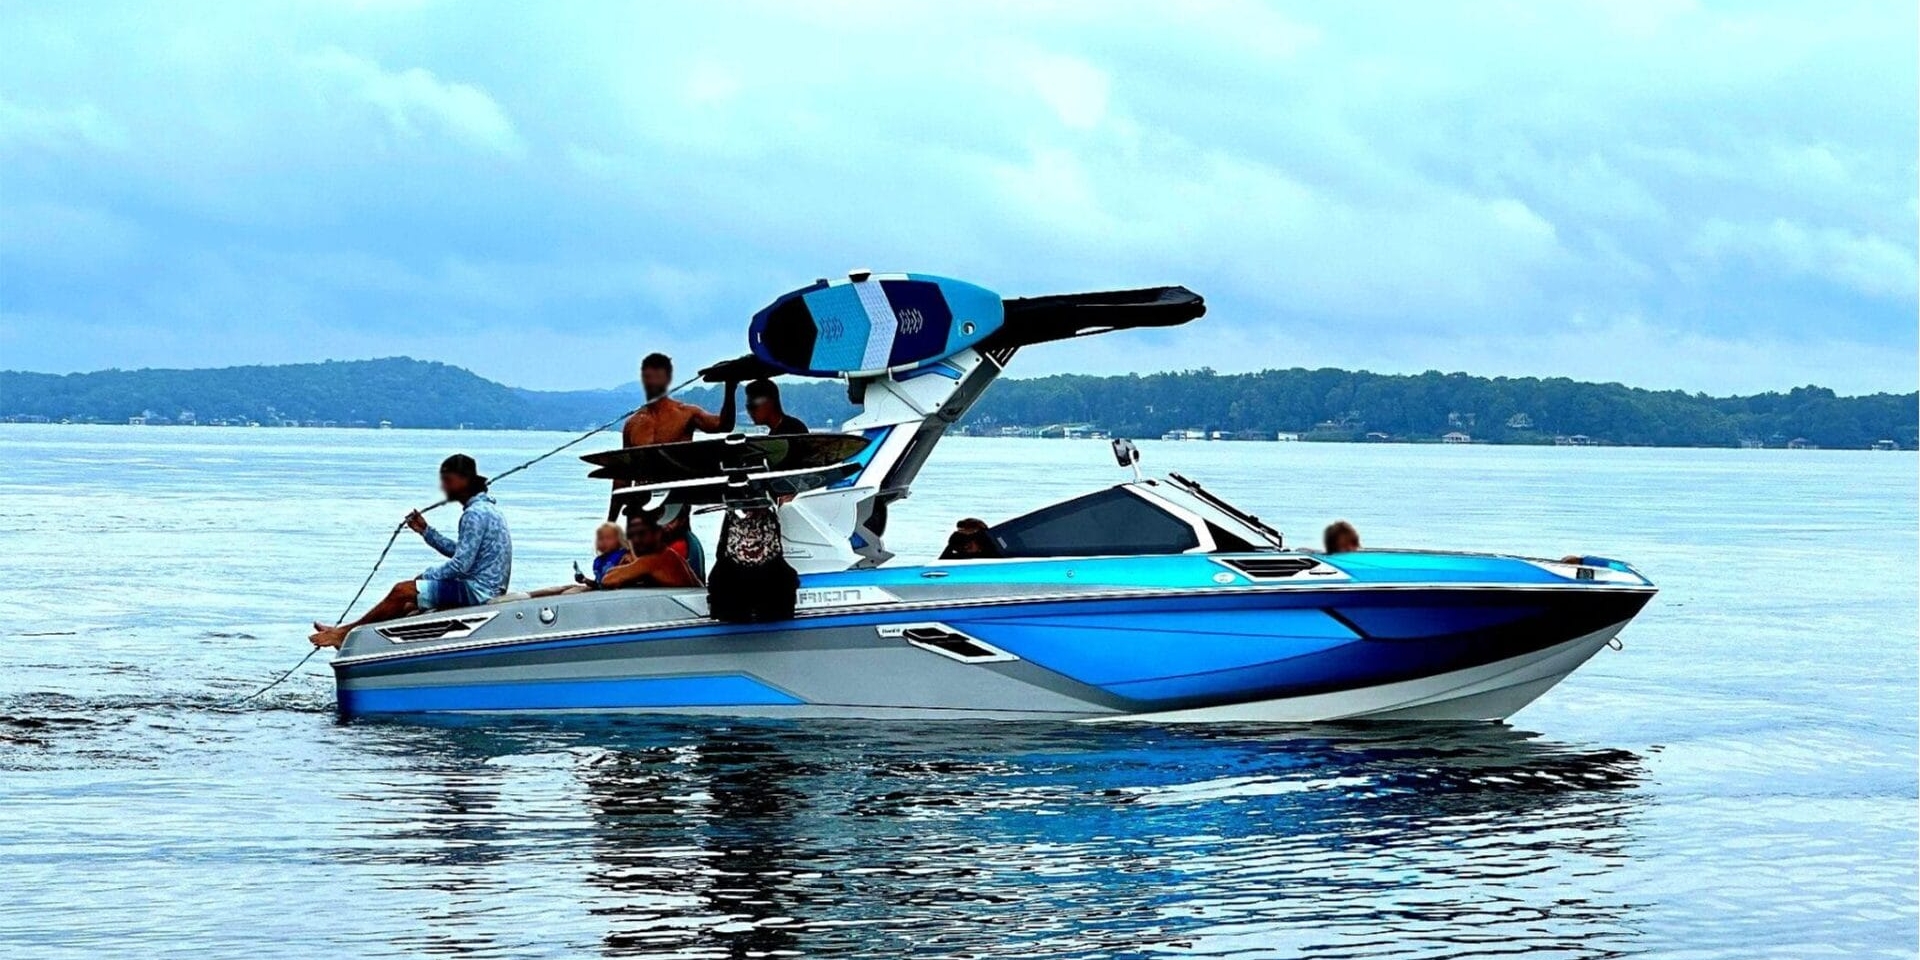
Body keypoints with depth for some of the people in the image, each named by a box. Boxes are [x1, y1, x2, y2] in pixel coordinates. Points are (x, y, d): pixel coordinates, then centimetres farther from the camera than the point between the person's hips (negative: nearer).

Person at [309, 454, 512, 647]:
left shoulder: (476, 514, -18)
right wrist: (425, 531, 14)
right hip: (487, 589, 10)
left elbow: (461, 564, -22)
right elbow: (459, 551, 19)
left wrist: (424, 576, -8)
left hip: (476, 590, -10)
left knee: (402, 591, -7)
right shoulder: (485, 507, 15)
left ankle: (346, 632, 4)